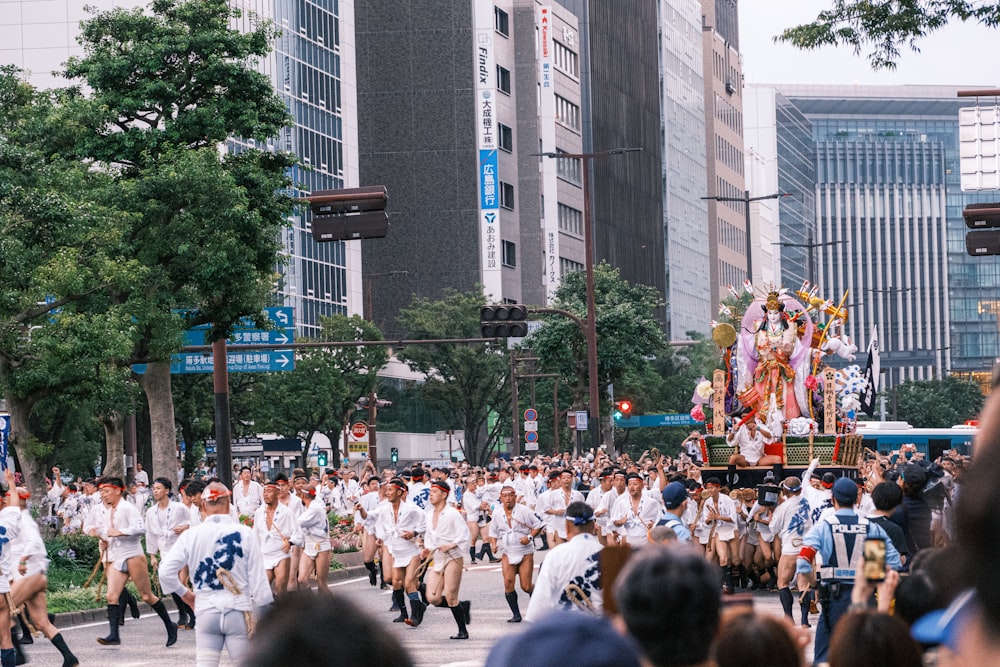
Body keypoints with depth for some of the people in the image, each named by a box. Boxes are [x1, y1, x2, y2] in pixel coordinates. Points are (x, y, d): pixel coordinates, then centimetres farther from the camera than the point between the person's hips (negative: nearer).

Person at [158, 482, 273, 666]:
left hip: (206, 612, 1)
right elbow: (258, 577, -4)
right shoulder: (245, 533, -5)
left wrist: (184, 593, 15)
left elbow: (165, 572, -3)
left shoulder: (190, 535, -1)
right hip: (239, 612, -1)